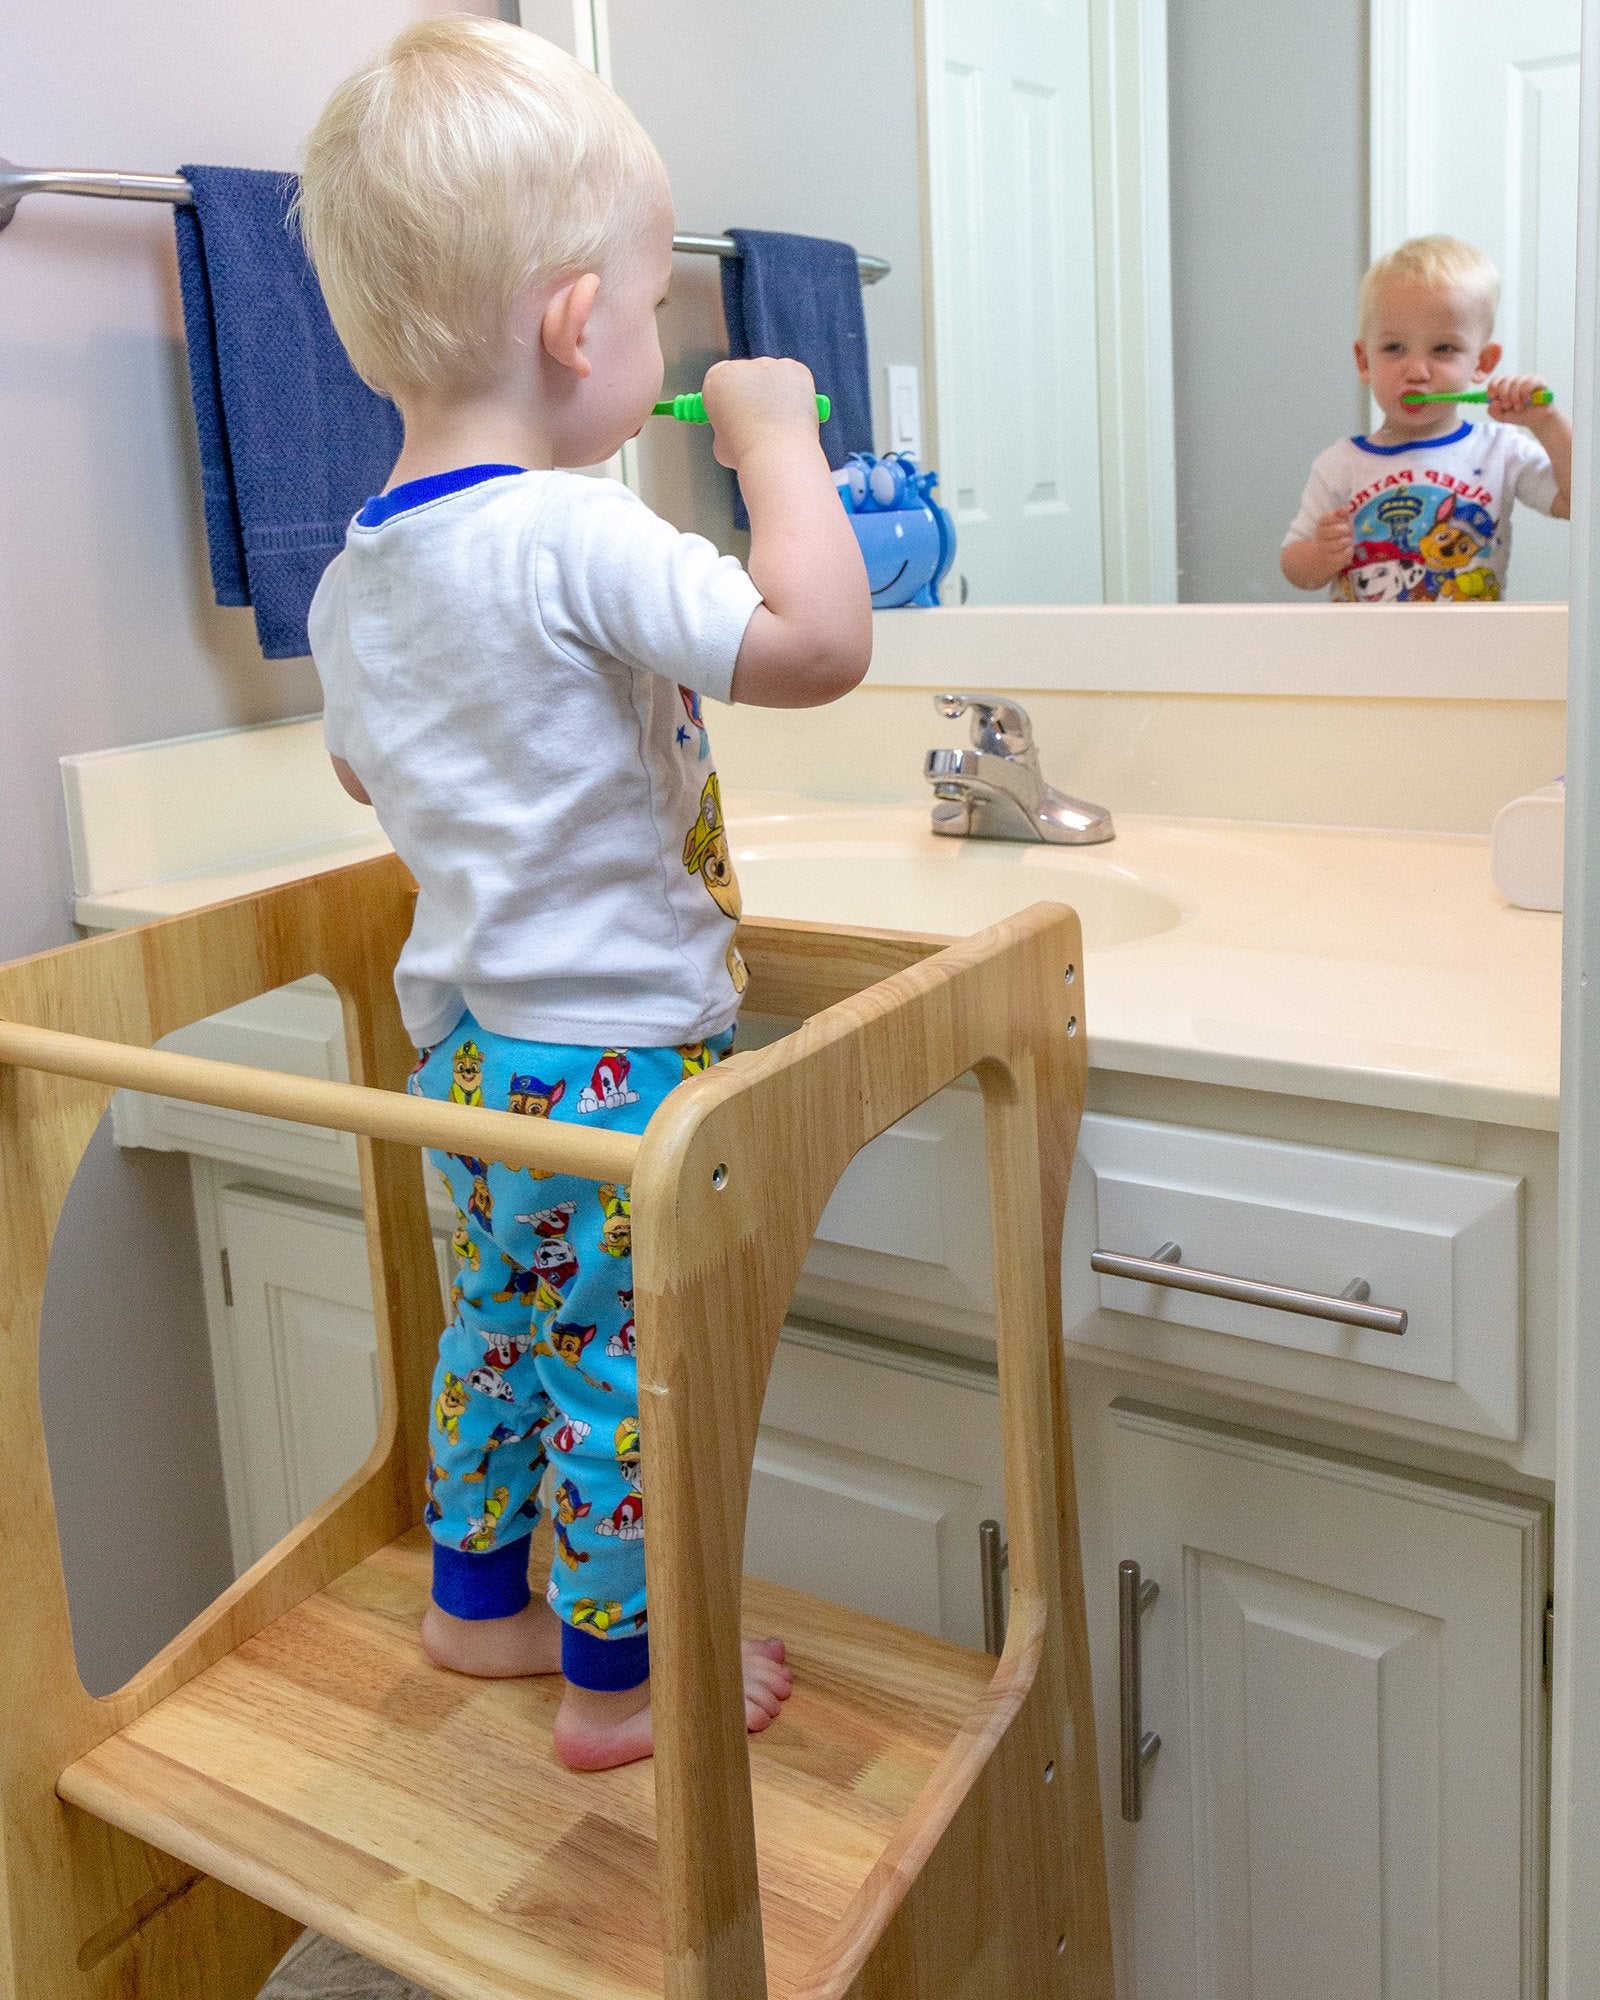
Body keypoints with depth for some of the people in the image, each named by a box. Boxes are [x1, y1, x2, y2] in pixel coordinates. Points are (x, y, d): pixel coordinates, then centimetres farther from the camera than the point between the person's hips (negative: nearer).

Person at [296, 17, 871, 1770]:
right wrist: (776, 439, -19)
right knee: (623, 1365, 8)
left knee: (502, 1320, 24)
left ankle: (478, 1600, 42)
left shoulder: (353, 577, 3)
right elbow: (819, 642, -33)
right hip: (614, 1051, -8)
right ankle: (618, 1679, 25)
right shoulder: (576, 541, -24)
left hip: (464, 1037, 8)